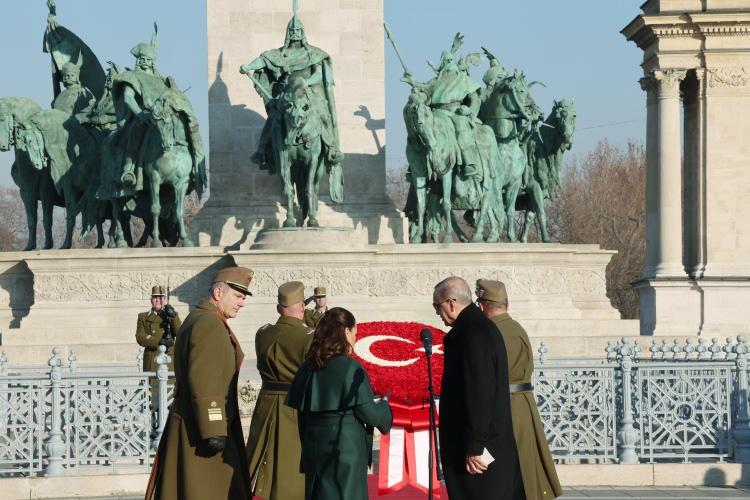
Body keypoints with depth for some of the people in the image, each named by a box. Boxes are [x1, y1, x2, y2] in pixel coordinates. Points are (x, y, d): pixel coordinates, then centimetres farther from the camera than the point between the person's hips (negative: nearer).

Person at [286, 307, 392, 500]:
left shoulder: (308, 368, 6)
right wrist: (384, 406, 9)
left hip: (314, 448, 7)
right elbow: (368, 412, -12)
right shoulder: (350, 368, -13)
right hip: (346, 448, -7)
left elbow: (302, 413, 11)